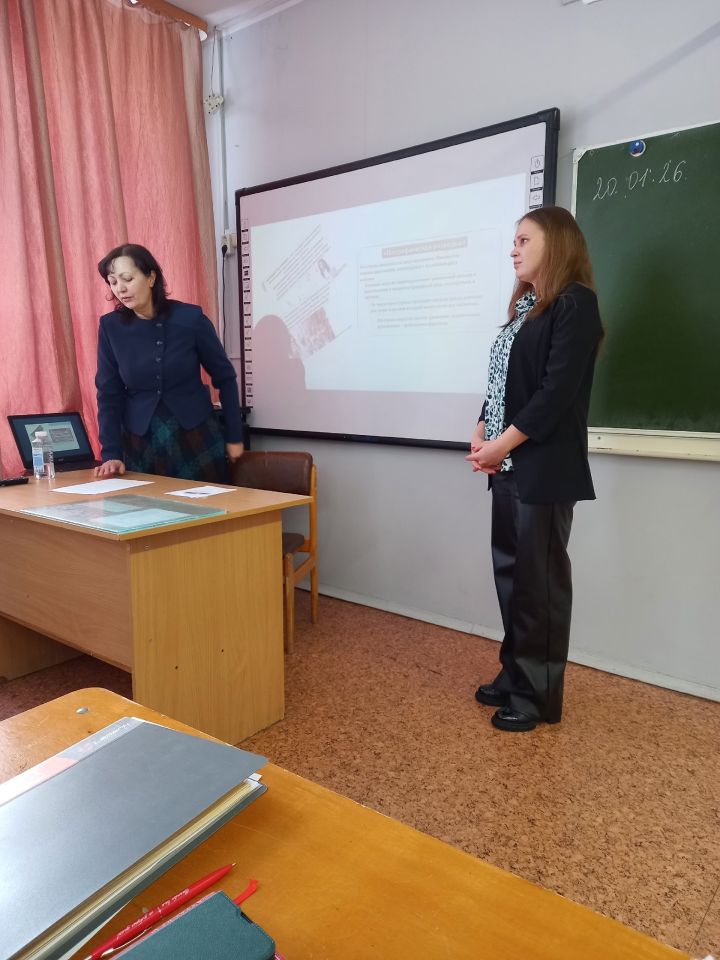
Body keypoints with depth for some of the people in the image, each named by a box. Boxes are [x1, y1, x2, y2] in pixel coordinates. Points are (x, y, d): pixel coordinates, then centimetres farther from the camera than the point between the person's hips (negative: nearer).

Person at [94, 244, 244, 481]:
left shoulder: (190, 318, -9)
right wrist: (111, 453, -12)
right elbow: (109, 394, -2)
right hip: (140, 444, 2)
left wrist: (234, 437, 2)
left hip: (196, 440, -1)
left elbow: (224, 378, 0)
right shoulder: (110, 326, -4)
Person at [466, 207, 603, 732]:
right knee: (511, 573, 13)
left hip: (543, 469, -8)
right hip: (509, 467, 8)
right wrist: (481, 435, 0)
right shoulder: (526, 306, 18)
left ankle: (538, 694, 15)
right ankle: (516, 675, 28)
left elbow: (558, 390, -16)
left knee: (539, 581, 1)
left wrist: (502, 444, -14)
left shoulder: (575, 303, -7)